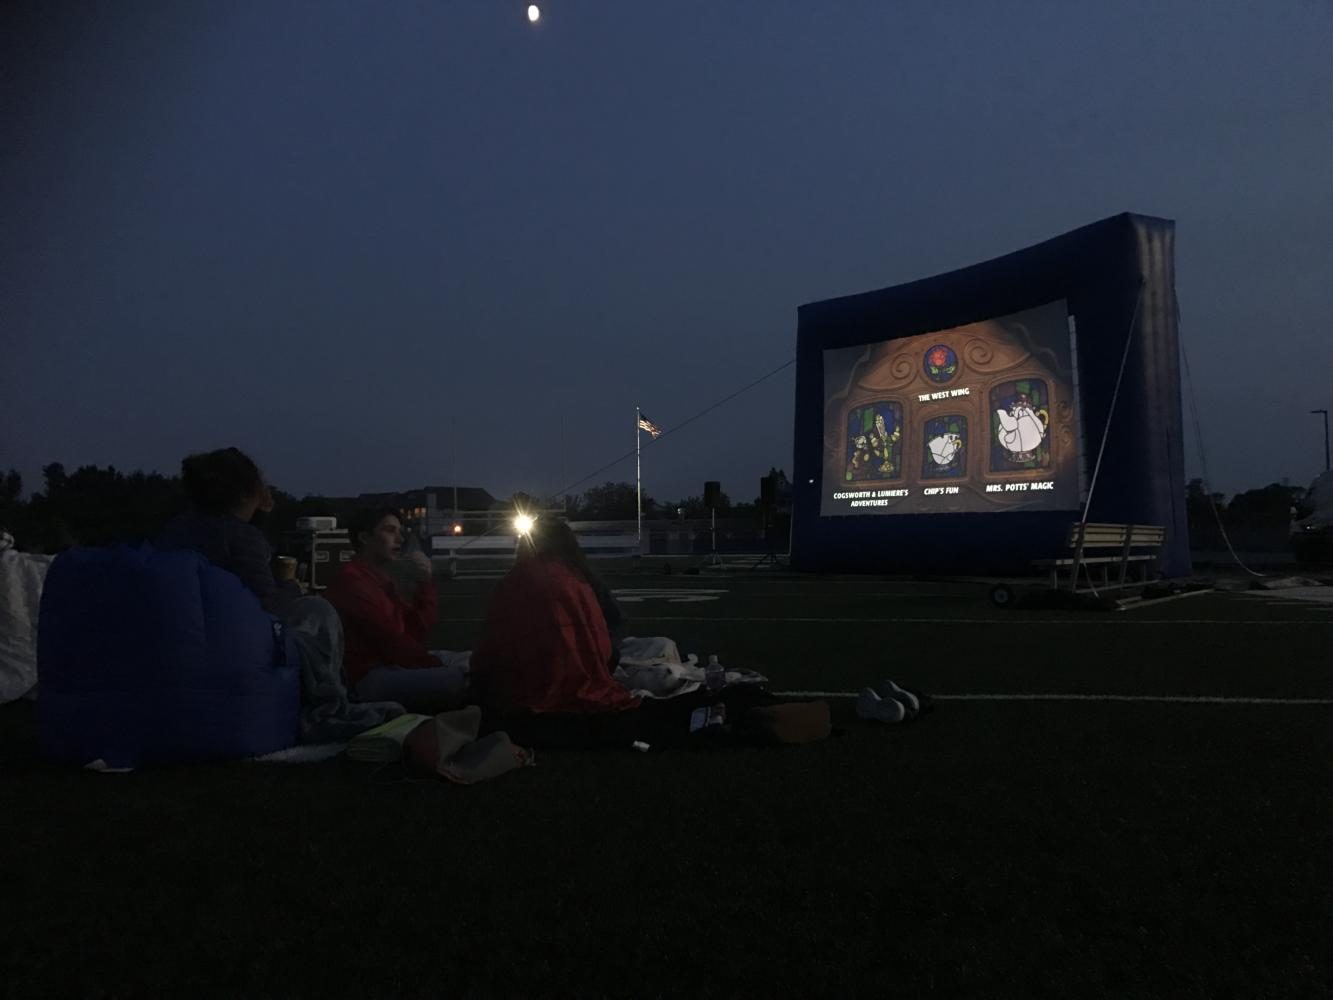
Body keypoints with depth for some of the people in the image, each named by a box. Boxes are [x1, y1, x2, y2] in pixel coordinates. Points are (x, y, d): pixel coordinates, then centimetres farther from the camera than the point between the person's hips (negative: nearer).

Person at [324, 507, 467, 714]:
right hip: (366, 680, -10)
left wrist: (425, 583, 2)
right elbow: (390, 639, -17)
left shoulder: (382, 580, 22)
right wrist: (436, 665, -12)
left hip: (390, 669, 10)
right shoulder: (351, 579, -8)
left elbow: (415, 633, 11)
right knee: (460, 680, -26)